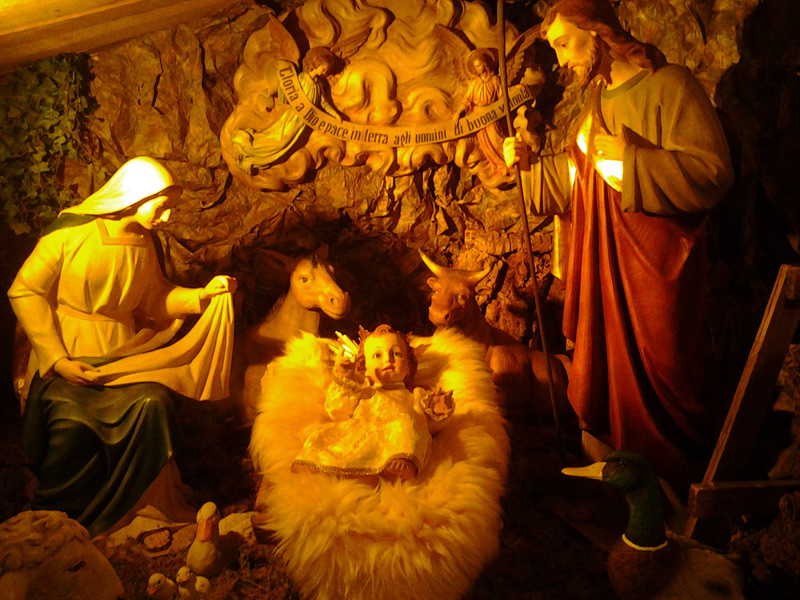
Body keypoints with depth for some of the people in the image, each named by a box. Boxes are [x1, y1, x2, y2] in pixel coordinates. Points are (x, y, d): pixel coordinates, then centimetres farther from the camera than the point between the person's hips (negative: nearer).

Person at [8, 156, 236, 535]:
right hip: (67, 354, -4)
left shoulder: (142, 243, 7)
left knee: (153, 404, -23)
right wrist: (57, 359, -14)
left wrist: (202, 295, -6)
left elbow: (155, 300, 11)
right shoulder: (73, 231, -9)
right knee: (72, 425, -26)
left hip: (123, 354, 4)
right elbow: (24, 292, -8)